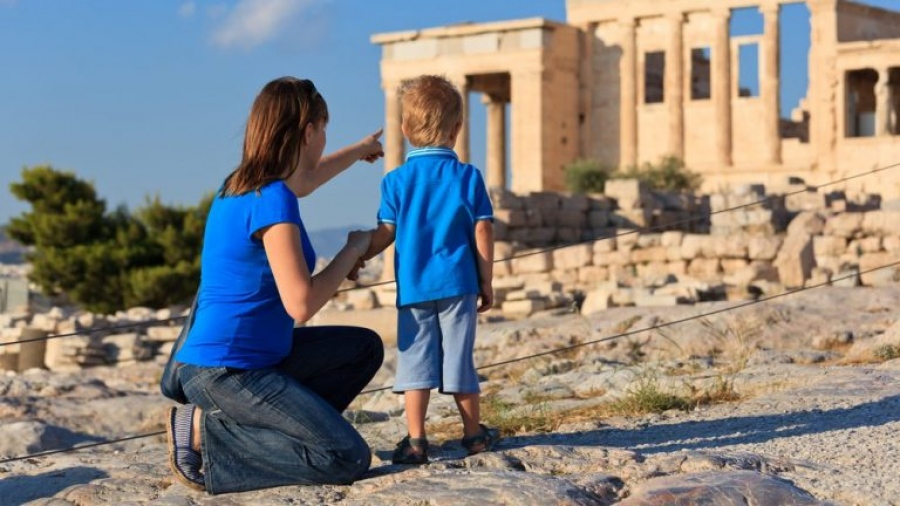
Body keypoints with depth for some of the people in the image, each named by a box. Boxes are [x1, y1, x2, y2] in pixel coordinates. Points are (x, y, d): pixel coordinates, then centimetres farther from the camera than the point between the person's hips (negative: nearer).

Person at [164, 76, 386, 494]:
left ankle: (246, 428, 7)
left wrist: (359, 150, 52)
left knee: (364, 348, 20)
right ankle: (206, 433, -8)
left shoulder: (242, 184, 9)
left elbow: (302, 180, 34)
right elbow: (301, 303, -23)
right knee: (349, 459, -14)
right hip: (224, 373, -10)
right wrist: (353, 250, -8)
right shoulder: (272, 200, -20)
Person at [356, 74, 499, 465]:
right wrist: (486, 282, 7)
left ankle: (415, 440, -2)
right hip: (458, 283, 0)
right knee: (459, 358, 9)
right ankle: (474, 434, 20)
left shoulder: (396, 181, -1)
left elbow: (385, 233, 0)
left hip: (413, 285, 0)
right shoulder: (468, 177, -1)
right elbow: (482, 234, -2)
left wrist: (357, 257, 17)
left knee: (416, 359, 3)